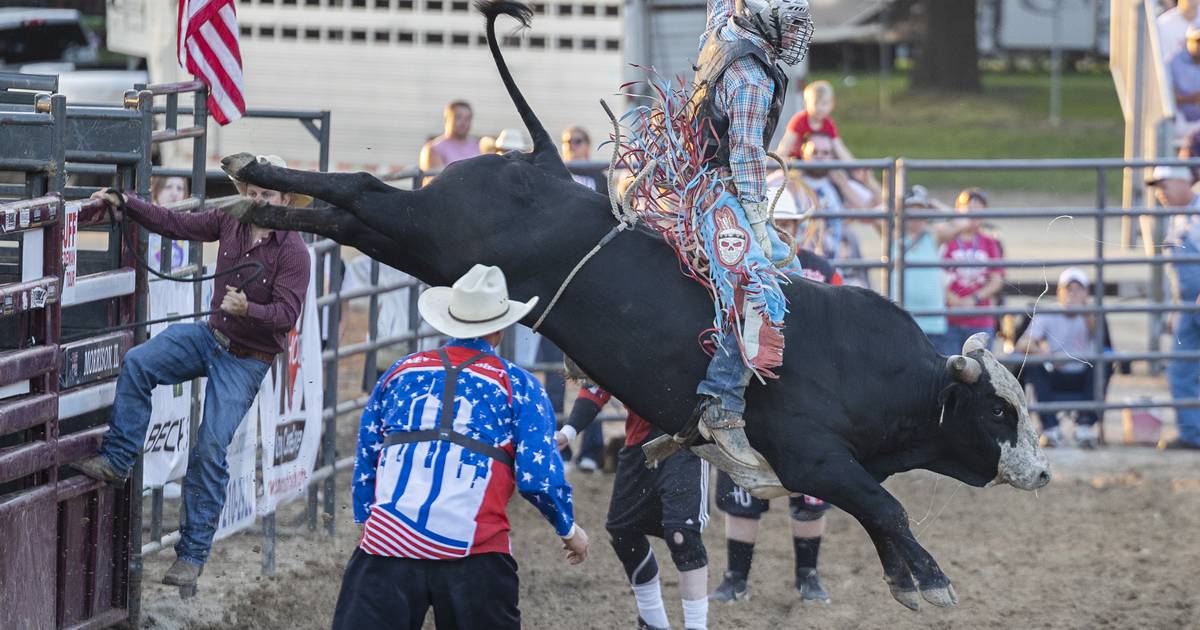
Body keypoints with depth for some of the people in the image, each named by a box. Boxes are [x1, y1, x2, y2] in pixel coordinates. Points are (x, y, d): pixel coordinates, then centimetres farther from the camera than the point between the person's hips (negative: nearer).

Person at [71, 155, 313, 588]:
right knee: (137, 364, -14)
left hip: (247, 360, -6)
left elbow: (287, 312, -23)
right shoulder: (230, 222, -3)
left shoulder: (292, 252, -19)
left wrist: (247, 309, -41)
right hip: (211, 336, 6)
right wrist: (125, 203, -1)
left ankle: (191, 555, -2)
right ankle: (116, 460, -2)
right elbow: (175, 224, 5)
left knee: (210, 450, -9)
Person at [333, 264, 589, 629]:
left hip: (388, 543, 2)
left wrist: (366, 517, 30)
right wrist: (568, 528, 16)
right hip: (474, 552, -2)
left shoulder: (400, 373, 15)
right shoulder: (517, 386, 5)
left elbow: (364, 462, 18)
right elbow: (538, 476, 0)